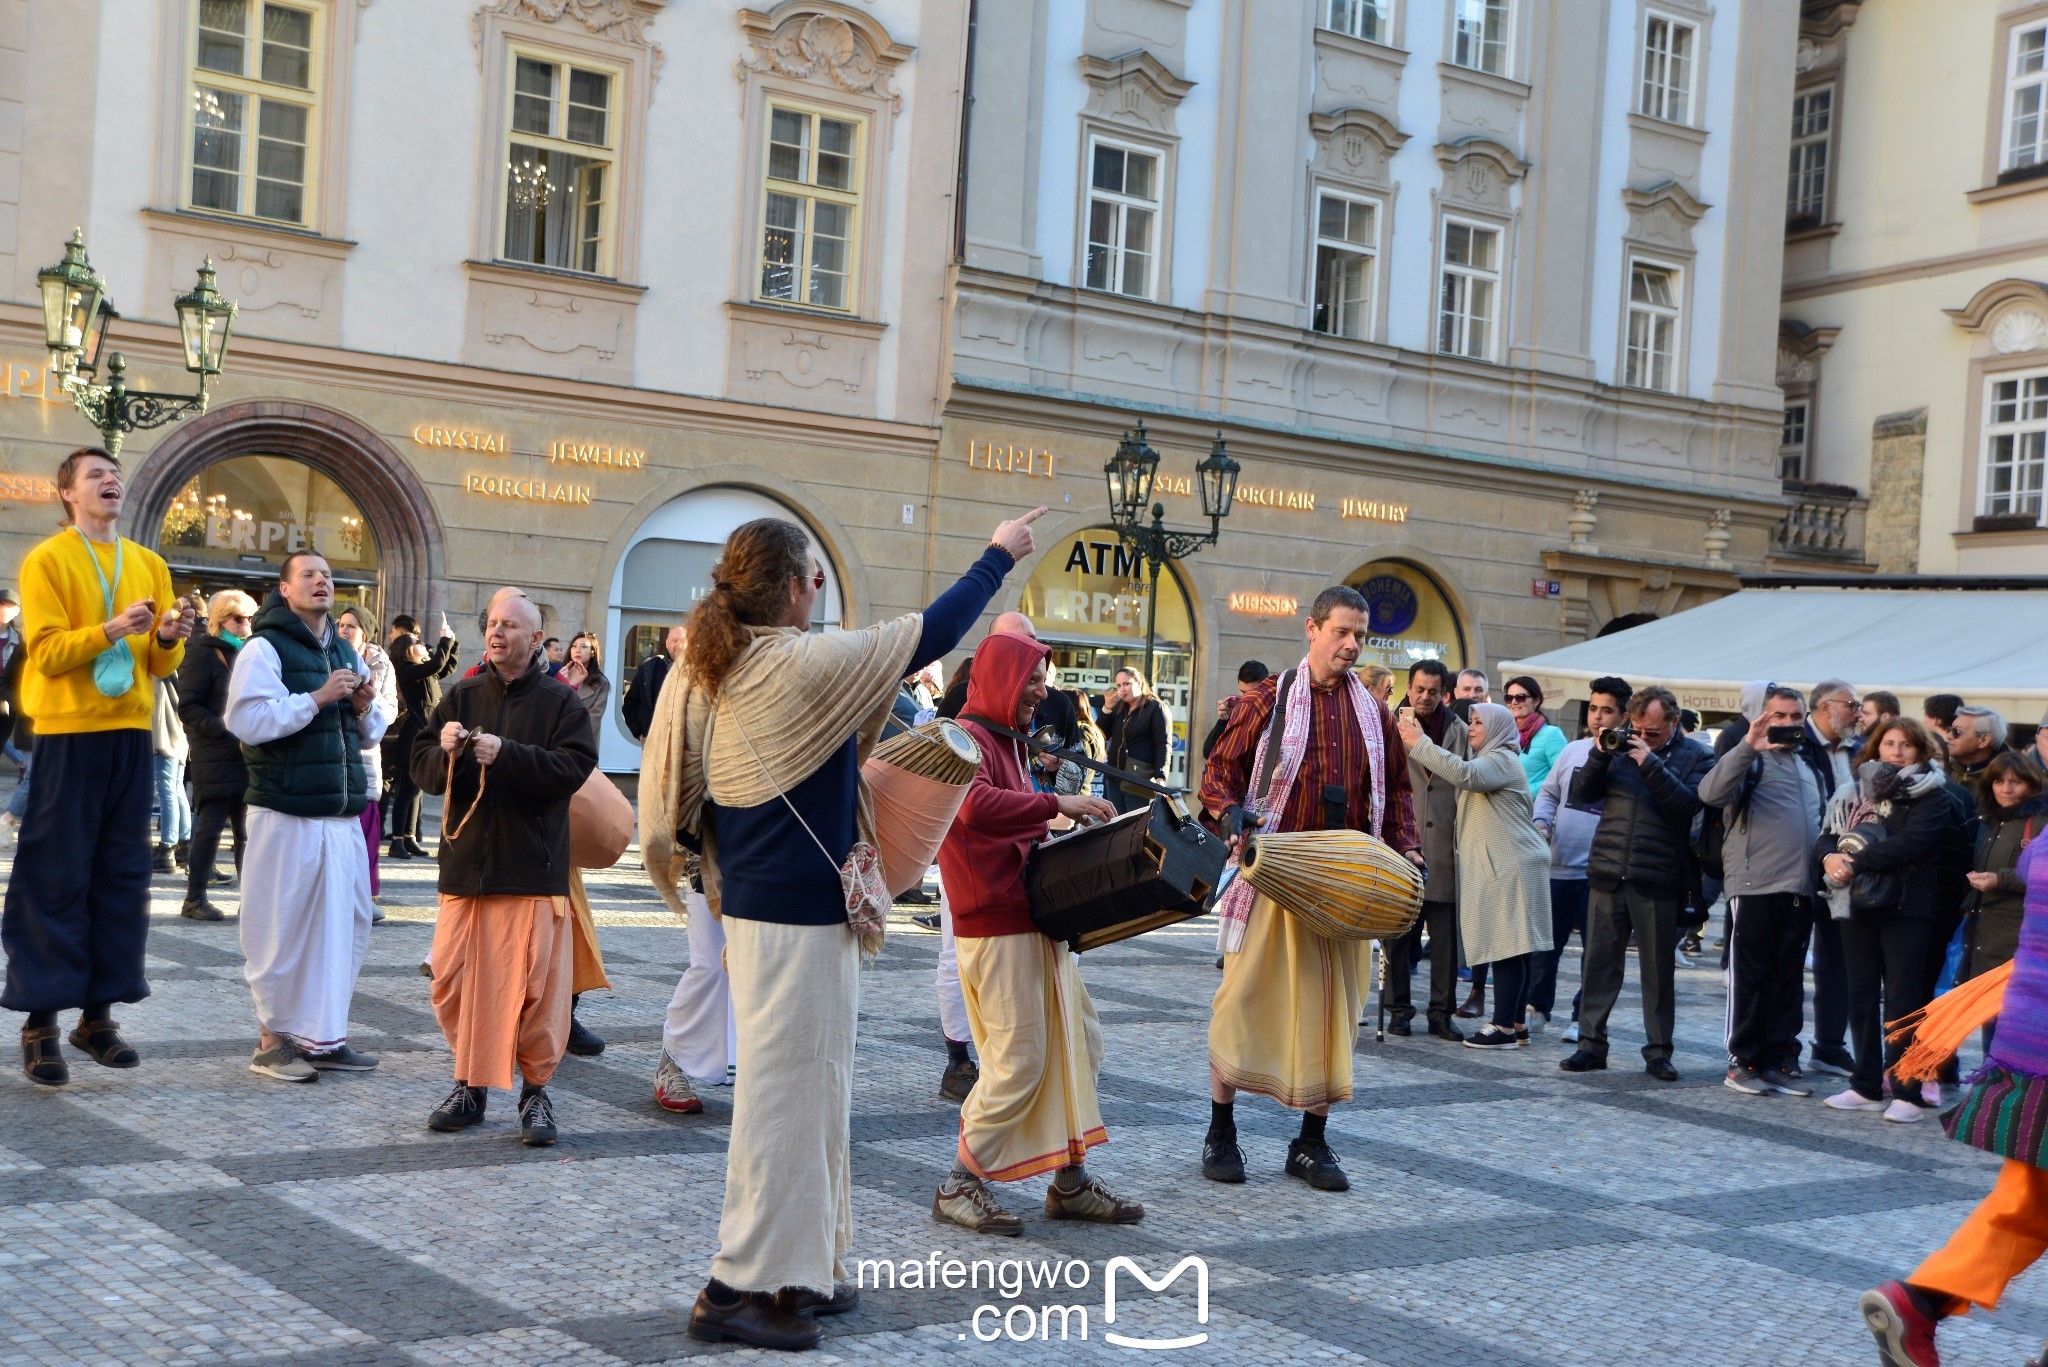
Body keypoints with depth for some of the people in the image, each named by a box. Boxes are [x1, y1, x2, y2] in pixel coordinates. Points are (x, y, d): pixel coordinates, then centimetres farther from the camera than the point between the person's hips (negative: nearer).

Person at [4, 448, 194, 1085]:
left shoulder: (148, 564, 13)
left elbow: (162, 663, 11)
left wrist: (168, 638, -10)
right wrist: (111, 630, -24)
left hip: (130, 731, 5)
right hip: (69, 731, -5)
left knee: (123, 874, 5)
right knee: (55, 878, -3)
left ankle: (99, 1013, 12)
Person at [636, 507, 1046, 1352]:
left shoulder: (703, 673, 5)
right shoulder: (802, 667, -17)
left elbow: (672, 801, 9)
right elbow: (930, 635, -11)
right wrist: (999, 558, 1)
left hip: (750, 902, 9)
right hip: (803, 912, -9)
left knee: (804, 1088, 18)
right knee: (788, 1091, -1)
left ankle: (797, 1269, 27)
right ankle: (740, 1287, 5)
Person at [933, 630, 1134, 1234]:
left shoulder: (1007, 744, 22)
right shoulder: (966, 739, -12)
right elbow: (977, 807, -32)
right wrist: (1056, 803, -31)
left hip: (1035, 921, 11)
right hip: (997, 927, -10)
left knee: (1078, 1042, 11)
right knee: (1019, 1060, -8)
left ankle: (1071, 1183, 19)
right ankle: (960, 1184, 4)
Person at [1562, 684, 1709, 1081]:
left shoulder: (1693, 757, 2)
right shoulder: (1620, 747, 11)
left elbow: (1689, 802, -15)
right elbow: (1582, 793, 7)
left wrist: (1650, 763, -20)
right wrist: (1600, 755, -8)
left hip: (1657, 883, -3)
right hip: (1607, 875, 3)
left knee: (1658, 969, 5)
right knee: (1599, 960, 5)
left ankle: (1658, 1051, 13)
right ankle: (1591, 1042, 12)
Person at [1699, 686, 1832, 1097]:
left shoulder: (1813, 762, 18)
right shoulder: (1750, 759, -3)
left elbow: (1826, 816, 27)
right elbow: (1711, 793, -21)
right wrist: (1747, 747, -28)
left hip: (1800, 888, 6)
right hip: (1754, 886, -6)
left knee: (1789, 980, 9)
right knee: (1749, 978, 0)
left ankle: (1781, 1059, 16)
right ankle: (1743, 1061, 7)